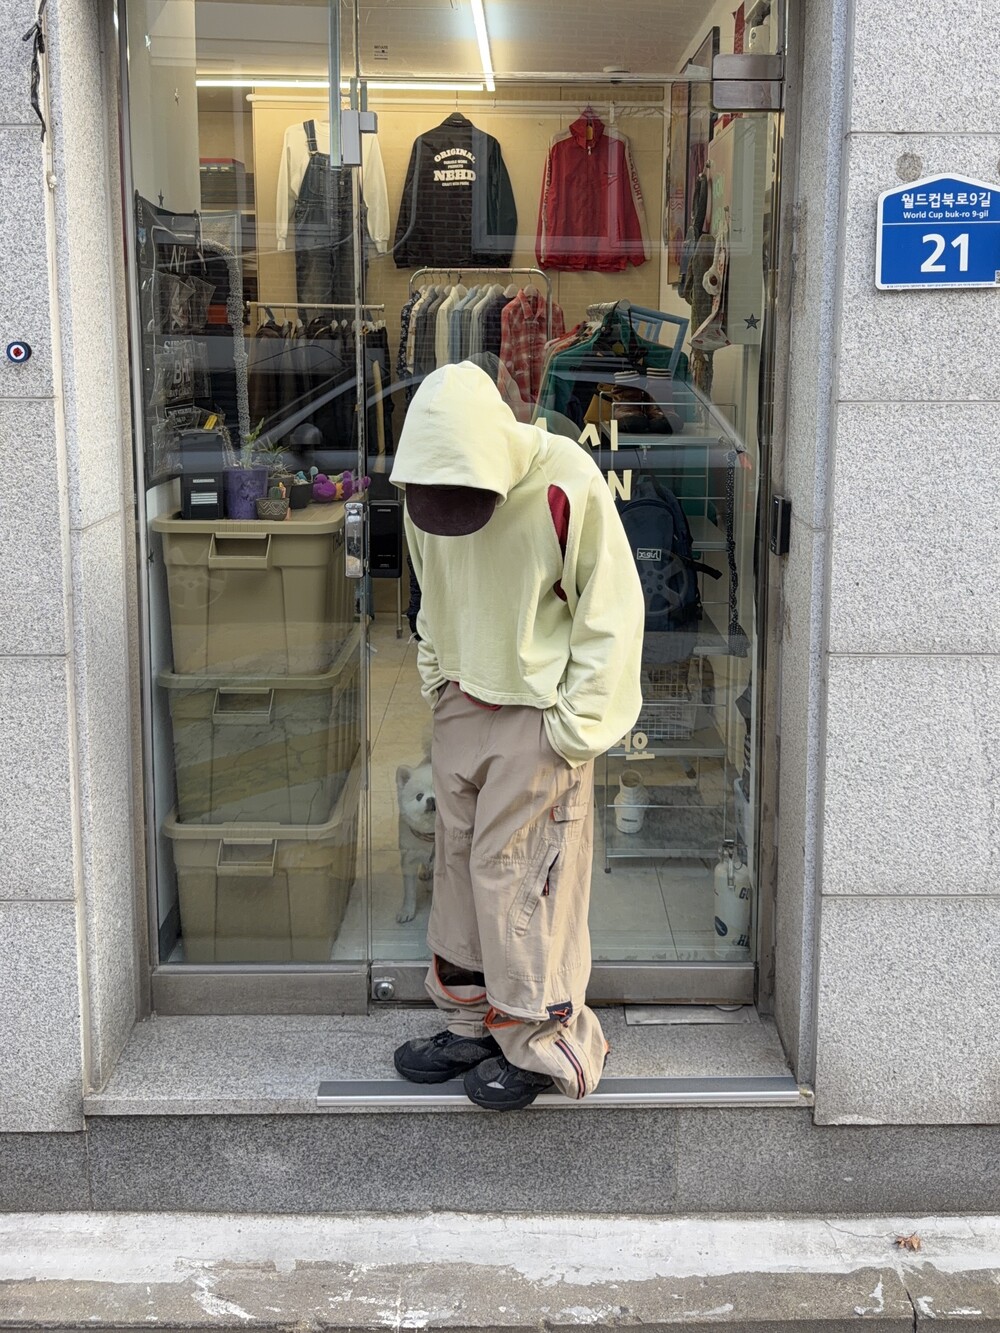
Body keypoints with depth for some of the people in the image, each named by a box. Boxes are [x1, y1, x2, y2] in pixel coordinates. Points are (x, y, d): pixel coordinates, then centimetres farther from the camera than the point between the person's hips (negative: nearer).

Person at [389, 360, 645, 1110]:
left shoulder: (567, 483, -20)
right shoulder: (427, 486, -2)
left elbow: (612, 605, -14)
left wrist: (578, 723, -15)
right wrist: (435, 676, 10)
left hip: (537, 716, -6)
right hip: (461, 706, 6)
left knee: (517, 875, -4)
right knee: (459, 864, 11)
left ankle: (539, 1044, 11)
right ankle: (472, 1023, 26)